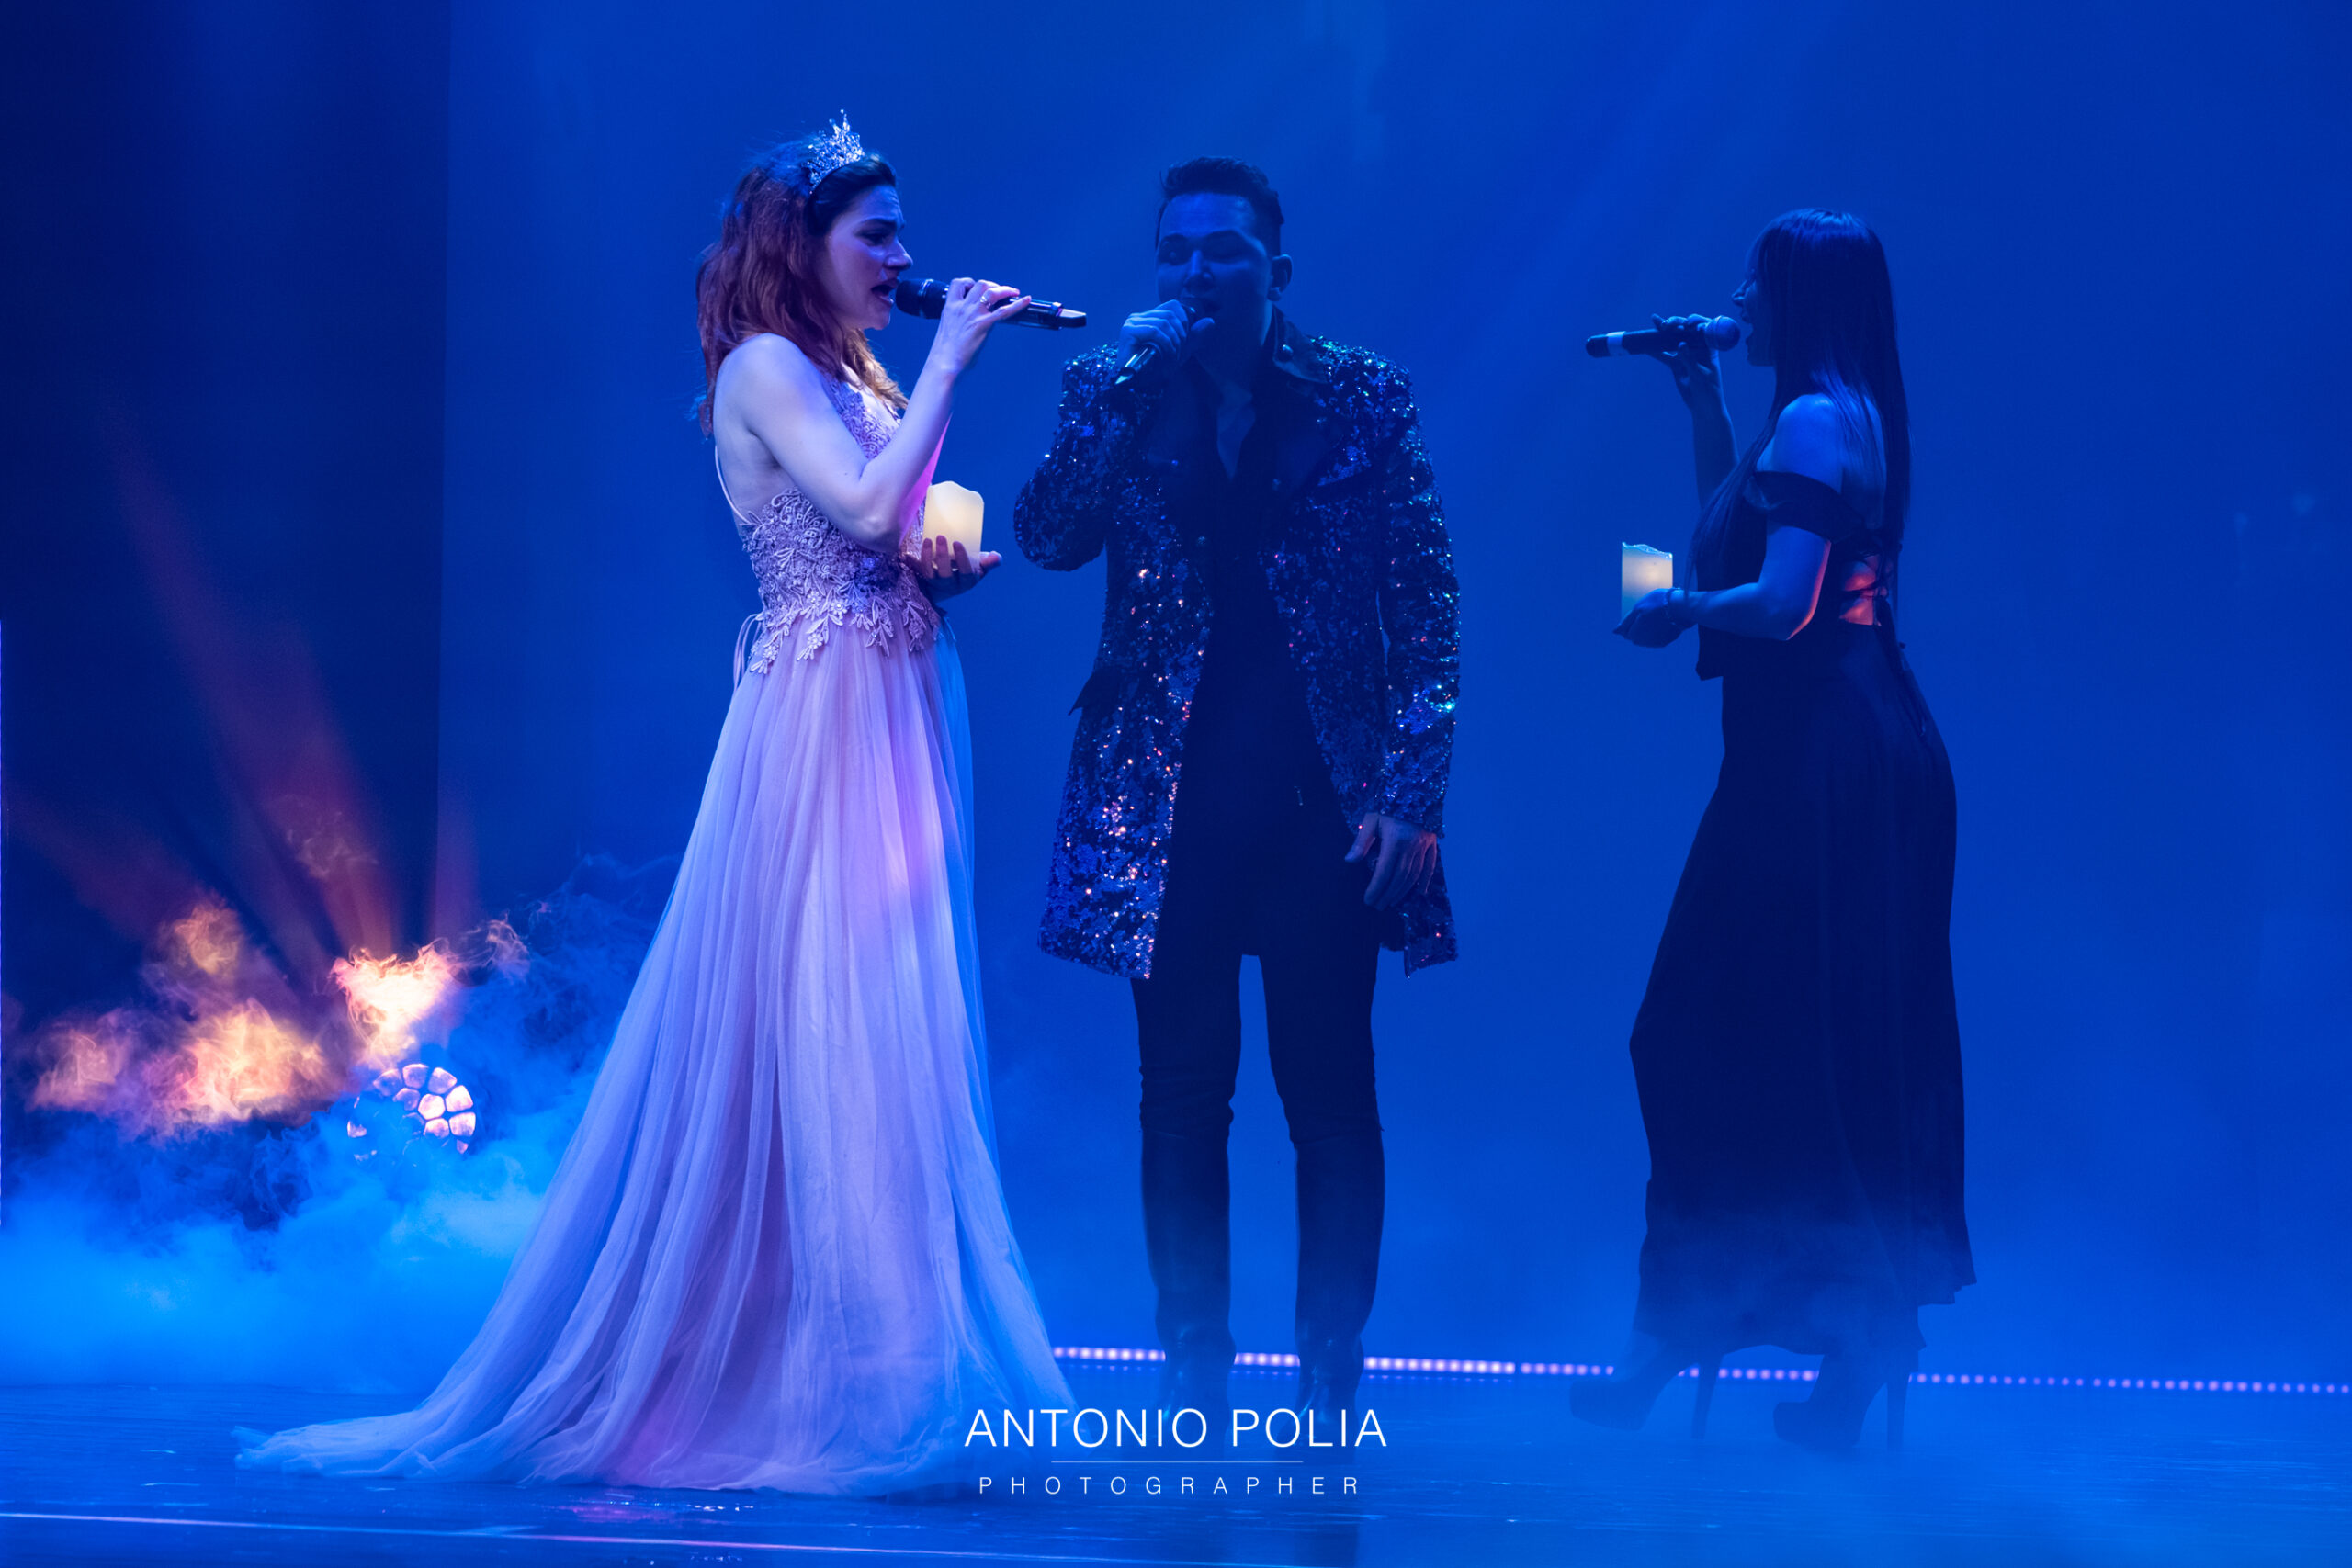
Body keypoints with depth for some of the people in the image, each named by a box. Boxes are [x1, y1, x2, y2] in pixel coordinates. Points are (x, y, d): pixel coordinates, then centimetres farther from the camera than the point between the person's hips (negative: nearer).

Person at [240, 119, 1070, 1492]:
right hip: (824, 715, -8)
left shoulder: (857, 379, 20)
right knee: (818, 1025, -8)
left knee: (884, 1030, 6)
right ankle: (851, 1393, -5)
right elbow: (868, 505, -19)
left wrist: (952, 564, 1)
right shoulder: (767, 364, -5)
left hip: (904, 715, 8)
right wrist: (949, 361, -11)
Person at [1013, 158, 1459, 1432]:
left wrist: (1413, 791, -6)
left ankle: (1328, 1387, 5)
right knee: (1181, 1098, 2)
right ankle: (1193, 1388, 8)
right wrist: (1121, 384, -14)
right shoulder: (1115, 392, 8)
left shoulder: (1361, 398, 4)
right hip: (1170, 793, 2)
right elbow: (1049, 537, -8)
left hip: (1326, 795, -1)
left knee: (1329, 1095, -2)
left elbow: (1426, 600, 2)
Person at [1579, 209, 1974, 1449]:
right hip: (1848, 750, 10)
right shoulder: (1843, 418, 16)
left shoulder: (1815, 421, -14)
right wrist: (1703, 409, 19)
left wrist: (1678, 610, -6)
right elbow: (1726, 548, 22)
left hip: (1821, 760, -10)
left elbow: (1782, 601, -23)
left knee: (1792, 1043, -4)